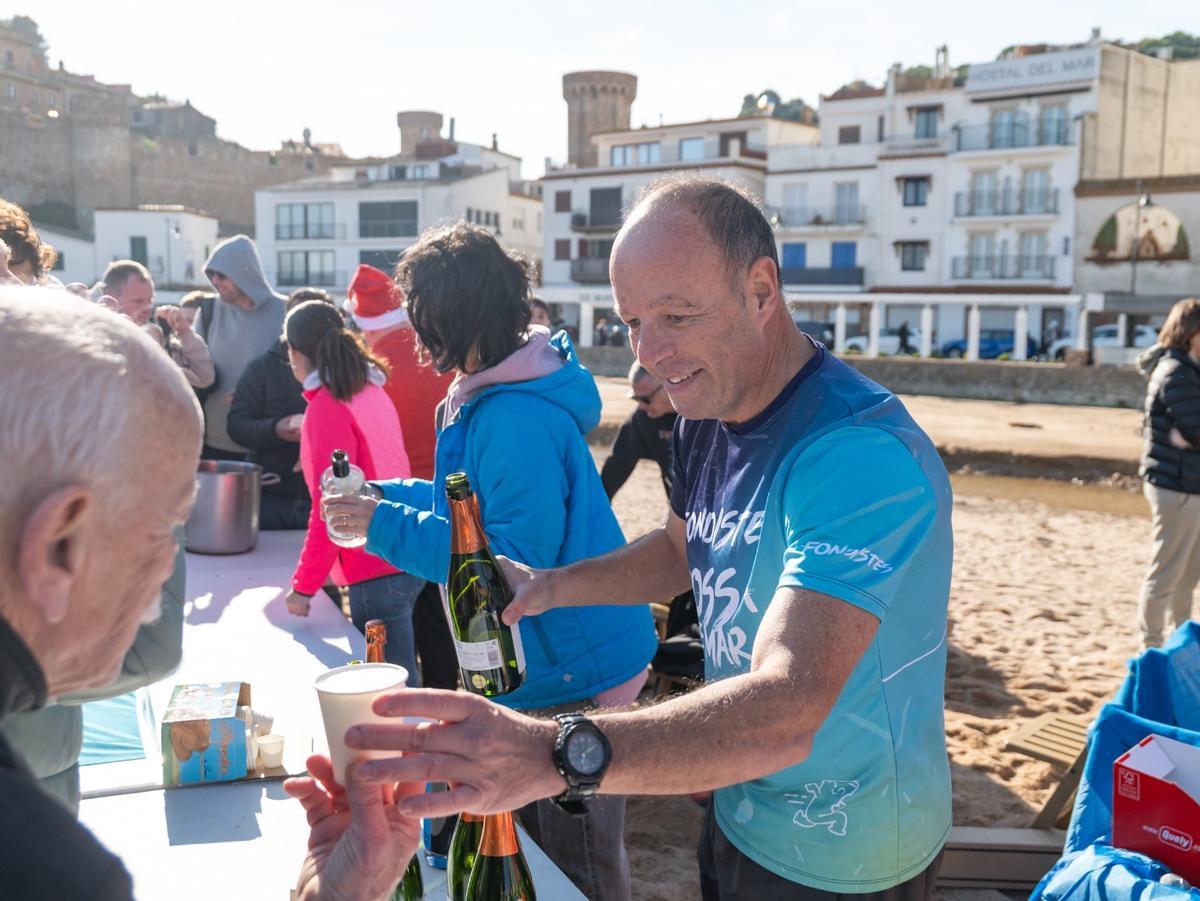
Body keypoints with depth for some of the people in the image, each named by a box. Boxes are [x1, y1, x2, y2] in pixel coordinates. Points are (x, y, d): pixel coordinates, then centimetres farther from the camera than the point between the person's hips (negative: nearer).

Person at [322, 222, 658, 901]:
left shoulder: (519, 420, -26)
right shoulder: (493, 394, 8)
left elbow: (517, 560, -28)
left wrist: (387, 527, -24)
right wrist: (383, 494, 13)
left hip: (569, 674, -10)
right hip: (539, 669, 11)